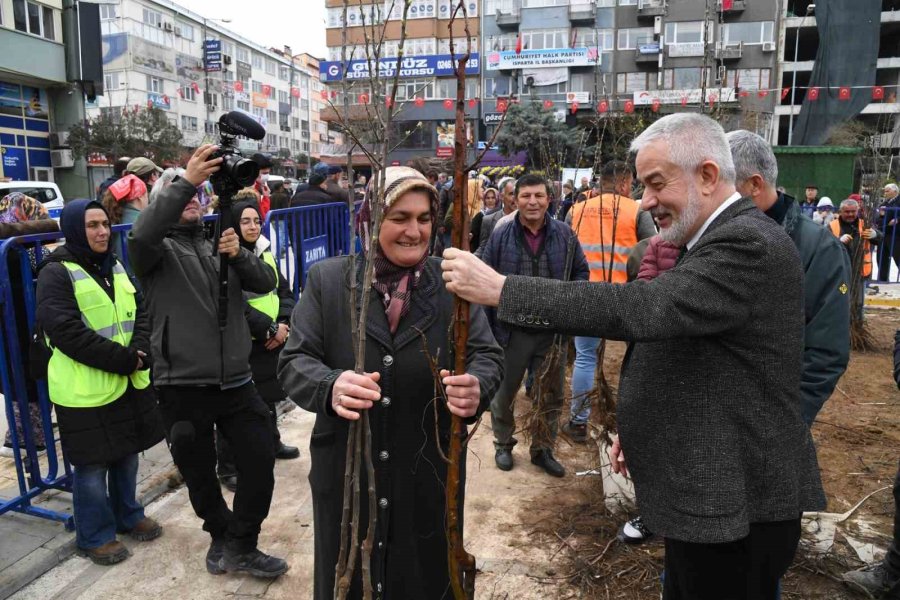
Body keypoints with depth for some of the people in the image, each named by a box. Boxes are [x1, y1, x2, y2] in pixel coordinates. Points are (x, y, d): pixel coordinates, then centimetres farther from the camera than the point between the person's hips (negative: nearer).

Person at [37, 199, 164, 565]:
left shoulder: (115, 267, 11)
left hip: (129, 382, 7)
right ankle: (94, 535, 23)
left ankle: (128, 516, 36)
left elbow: (139, 313, 8)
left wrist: (140, 352, -11)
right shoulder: (57, 272, -11)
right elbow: (67, 332, -20)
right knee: (92, 464, 5)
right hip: (85, 390, -6)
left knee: (127, 454, 18)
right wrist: (124, 359, -20)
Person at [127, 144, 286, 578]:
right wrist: (185, 181, -32)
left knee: (261, 463, 1)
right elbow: (140, 236, -25)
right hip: (183, 388, -3)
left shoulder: (221, 244, 14)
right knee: (200, 476, 12)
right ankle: (221, 535, 38)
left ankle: (240, 546, 21)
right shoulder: (158, 250, 1)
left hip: (236, 383, 3)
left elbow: (266, 283, 1)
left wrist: (239, 255, -19)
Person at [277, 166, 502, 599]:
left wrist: (477, 386, -29)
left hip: (429, 477, 0)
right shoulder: (327, 280, -4)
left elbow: (487, 355, -5)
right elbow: (293, 361, -6)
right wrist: (329, 386, -29)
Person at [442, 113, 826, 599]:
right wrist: (641, 425, 13)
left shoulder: (748, 243, -22)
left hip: (736, 503, -9)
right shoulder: (723, 238, 9)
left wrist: (499, 289, -34)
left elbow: (642, 307, -35)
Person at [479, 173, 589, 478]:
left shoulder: (564, 234, -2)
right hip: (512, 329, -1)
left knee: (551, 394, 15)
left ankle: (543, 449, 35)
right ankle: (503, 444, 38)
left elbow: (581, 271, 10)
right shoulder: (501, 235, -6)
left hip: (553, 329, 2)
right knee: (504, 391, 14)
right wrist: (486, 326, -4)